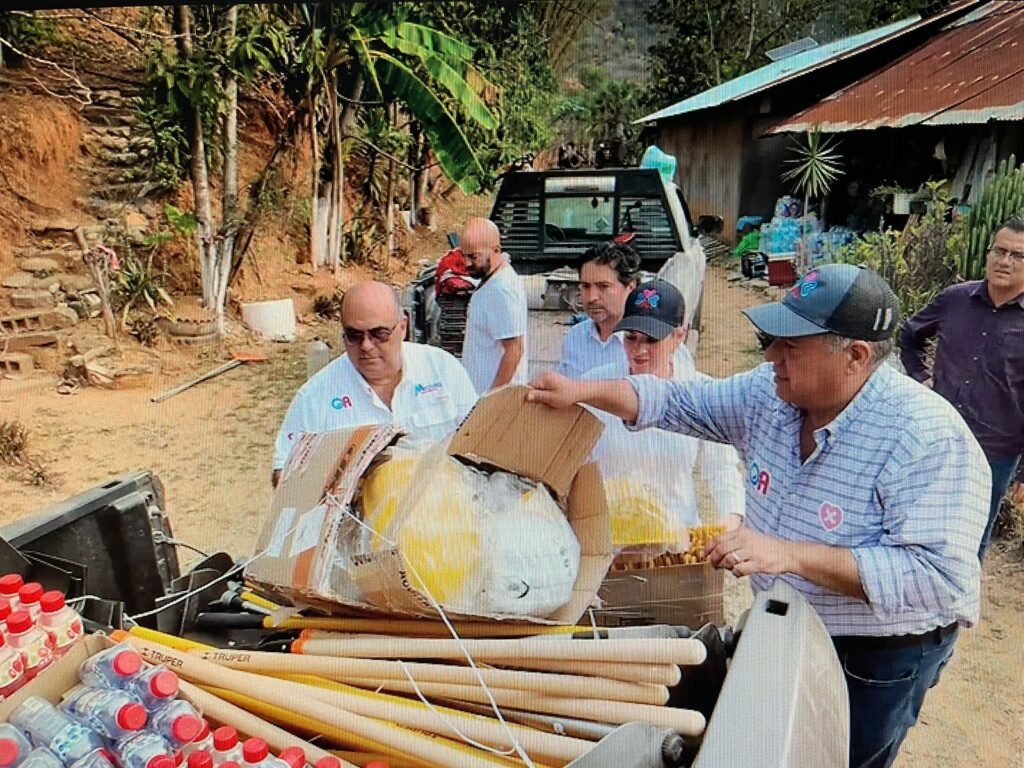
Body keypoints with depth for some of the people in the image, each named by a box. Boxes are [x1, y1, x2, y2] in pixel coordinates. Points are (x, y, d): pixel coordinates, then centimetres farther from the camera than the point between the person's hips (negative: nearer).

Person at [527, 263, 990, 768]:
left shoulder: (930, 440, -29)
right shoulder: (771, 394, -9)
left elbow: (940, 576, -34)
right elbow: (678, 402, -1)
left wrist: (791, 554, -40)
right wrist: (581, 391, -13)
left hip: (879, 662, -6)